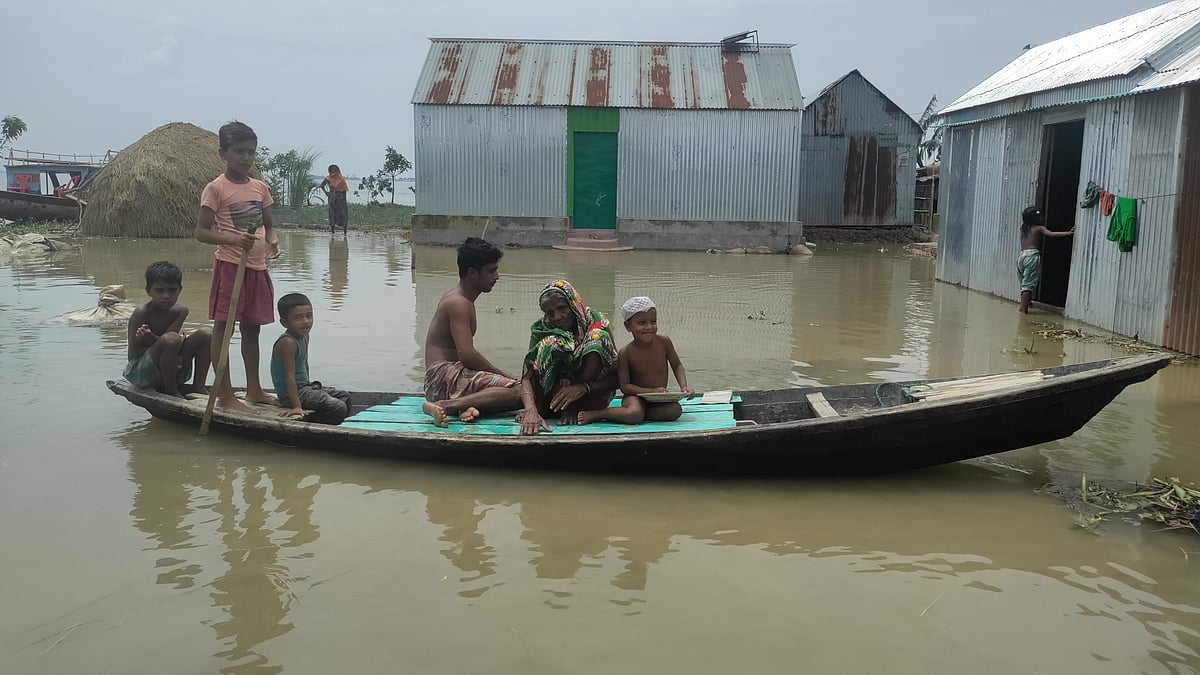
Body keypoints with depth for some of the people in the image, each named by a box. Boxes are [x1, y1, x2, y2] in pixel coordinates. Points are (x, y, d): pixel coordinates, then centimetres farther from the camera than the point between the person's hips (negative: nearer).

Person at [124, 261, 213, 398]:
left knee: (206, 333, -7)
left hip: (174, 368, 6)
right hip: (140, 372, -6)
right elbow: (132, 355, -15)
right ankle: (171, 390, -18)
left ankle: (198, 386, -7)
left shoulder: (180, 311, -1)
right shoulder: (141, 313, -16)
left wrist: (152, 339, -31)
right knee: (171, 339, -34)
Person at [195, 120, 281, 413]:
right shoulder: (216, 188, -7)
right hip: (229, 264, -6)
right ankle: (225, 395, 4)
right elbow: (201, 231, -10)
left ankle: (254, 390, 25)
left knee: (252, 328, 14)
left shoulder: (260, 187, 10)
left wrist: (272, 240, -4)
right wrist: (232, 239, -26)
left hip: (257, 266, 6)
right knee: (223, 327, -1)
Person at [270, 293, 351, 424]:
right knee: (338, 409, -19)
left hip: (304, 387, 10)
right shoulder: (287, 343, -24)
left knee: (344, 397, 17)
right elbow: (289, 376, -27)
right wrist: (296, 406, -30)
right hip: (293, 393, -10)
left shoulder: (304, 337, 6)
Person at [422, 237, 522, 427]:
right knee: (517, 391, -26)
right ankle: (444, 406, -30)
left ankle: (470, 404, -14)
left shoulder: (456, 298, 20)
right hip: (444, 375, -10)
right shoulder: (459, 303, -11)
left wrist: (500, 375, 12)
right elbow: (467, 354, -22)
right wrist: (504, 376, -13)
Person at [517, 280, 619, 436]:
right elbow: (527, 377, -22)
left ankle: (572, 407, -20)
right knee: (551, 344, -24)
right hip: (551, 395, 0)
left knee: (597, 338, -24)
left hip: (590, 398, 0)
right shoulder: (541, 330, -10)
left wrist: (583, 388, -33)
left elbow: (616, 376, -15)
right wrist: (531, 411, -44)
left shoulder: (596, 323, -11)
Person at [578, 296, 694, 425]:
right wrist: (651, 391, -24)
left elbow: (677, 366, 9)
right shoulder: (626, 352, -13)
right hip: (636, 397, -5)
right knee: (634, 414, -38)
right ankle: (595, 414, -15)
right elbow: (624, 386, -13)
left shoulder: (664, 342, -5)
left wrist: (684, 386, -9)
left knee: (675, 410, -29)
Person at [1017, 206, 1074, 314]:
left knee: (1024, 282, 14)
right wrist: (1067, 233, -13)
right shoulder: (1039, 228, 1)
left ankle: (1023, 306, 14)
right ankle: (1024, 308, -12)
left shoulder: (1024, 228, 17)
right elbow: (1052, 234, -12)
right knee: (1029, 284, -6)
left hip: (1021, 255, 6)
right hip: (1033, 255, -6)